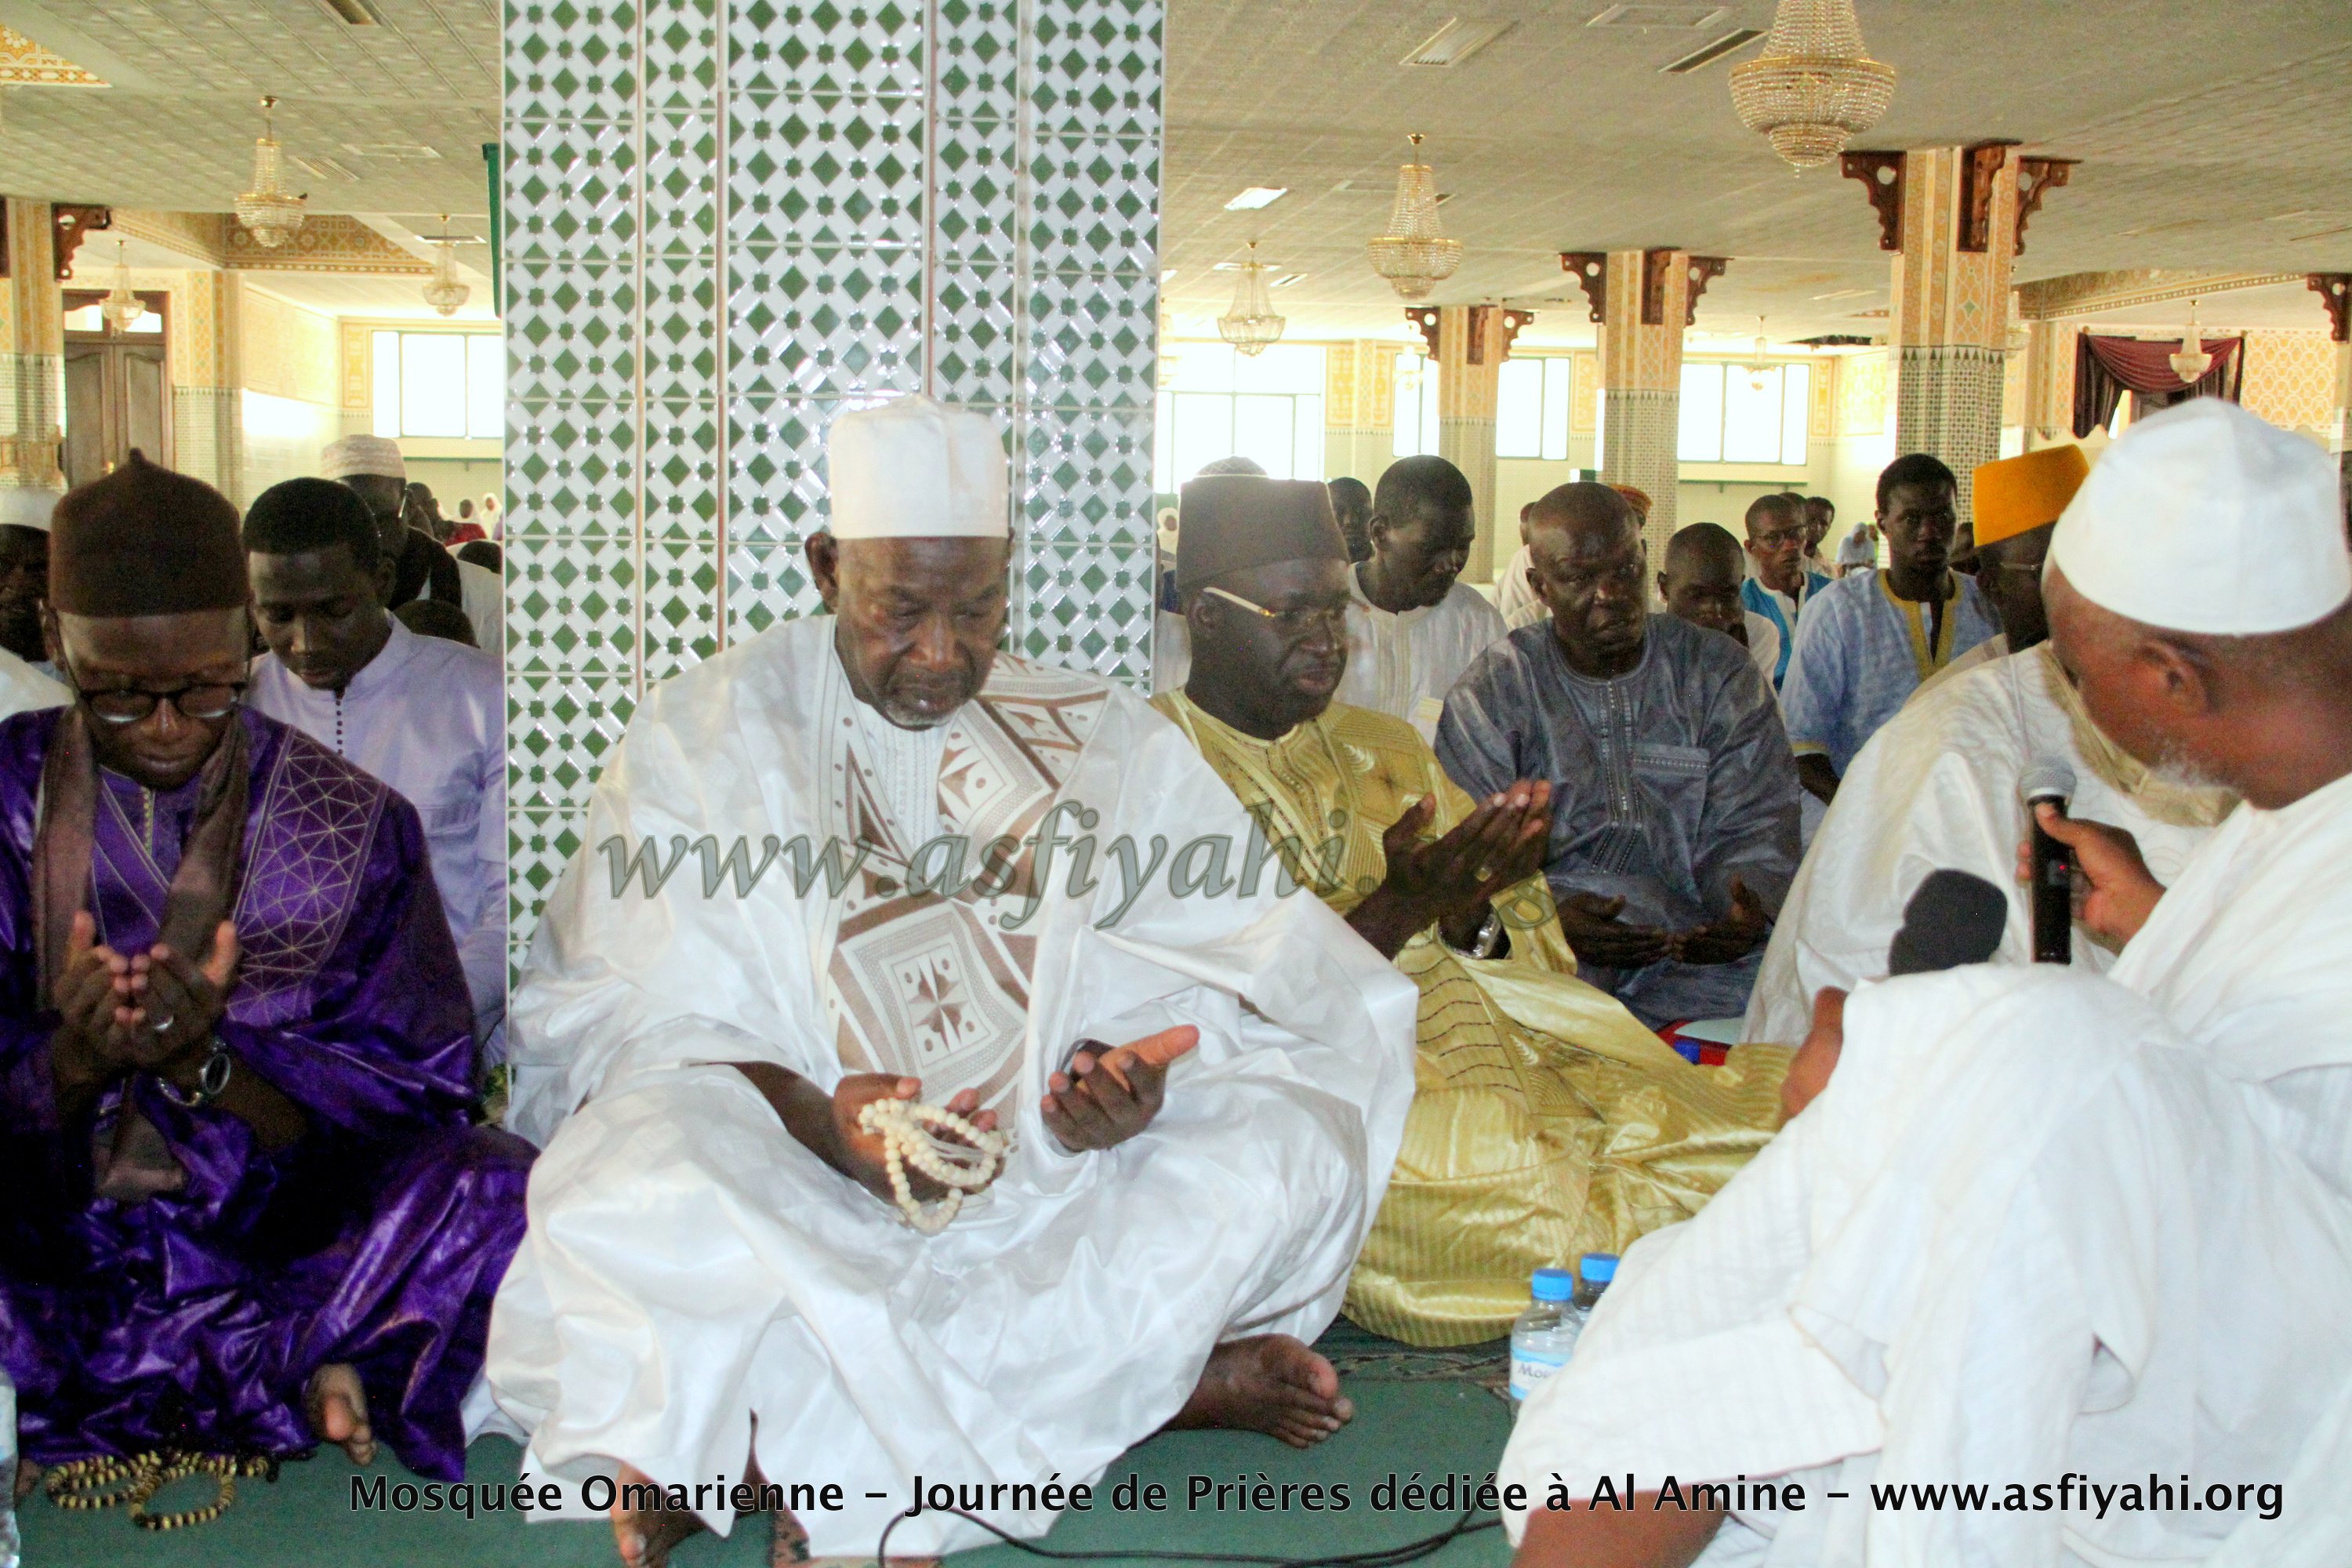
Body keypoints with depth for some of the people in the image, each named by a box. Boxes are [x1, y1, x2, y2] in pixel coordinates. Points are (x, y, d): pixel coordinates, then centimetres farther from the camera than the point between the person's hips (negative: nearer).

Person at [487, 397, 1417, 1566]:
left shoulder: (1103, 742, 11)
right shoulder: (707, 733, 5)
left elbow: (1233, 965, 5)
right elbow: (632, 1015, -4)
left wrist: (1124, 1070, -19)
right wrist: (812, 1116, -23)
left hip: (1046, 1186, 3)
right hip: (786, 1184, -2)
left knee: (1294, 1141, -25)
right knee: (636, 1193, -34)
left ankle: (780, 1438, -28)